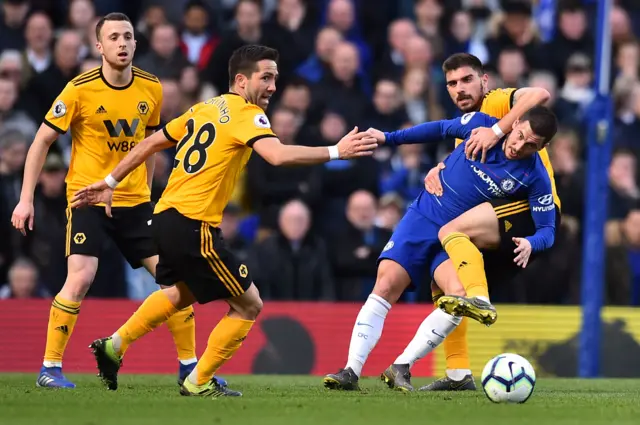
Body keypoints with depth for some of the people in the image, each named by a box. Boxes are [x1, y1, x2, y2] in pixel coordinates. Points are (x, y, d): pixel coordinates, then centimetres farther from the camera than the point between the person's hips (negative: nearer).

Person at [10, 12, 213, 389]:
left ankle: (189, 366, 13)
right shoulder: (80, 90, -11)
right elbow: (42, 142, -4)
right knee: (81, 277, -20)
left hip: (135, 201, 4)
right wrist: (26, 199, -8)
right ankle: (50, 367, -7)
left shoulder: (152, 89, 0)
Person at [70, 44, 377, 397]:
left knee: (182, 293, 35)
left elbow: (150, 144, 21)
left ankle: (115, 345, 29)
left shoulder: (205, 109, 15)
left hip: (165, 218, 9)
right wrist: (335, 152, -25)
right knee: (248, 305, 4)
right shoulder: (246, 114, -9)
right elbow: (278, 155, -27)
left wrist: (109, 183, 28)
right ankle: (199, 382, 8)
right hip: (193, 226, -9)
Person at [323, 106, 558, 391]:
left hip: (457, 239, -1)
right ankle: (351, 371, -15)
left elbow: (547, 230, -9)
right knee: (386, 287, -14)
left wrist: (530, 243, -32)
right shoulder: (482, 126, -9)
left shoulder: (536, 178, -13)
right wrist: (388, 138, 14)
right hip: (423, 217, 1)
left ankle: (402, 367, -19)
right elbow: (443, 129, 10)